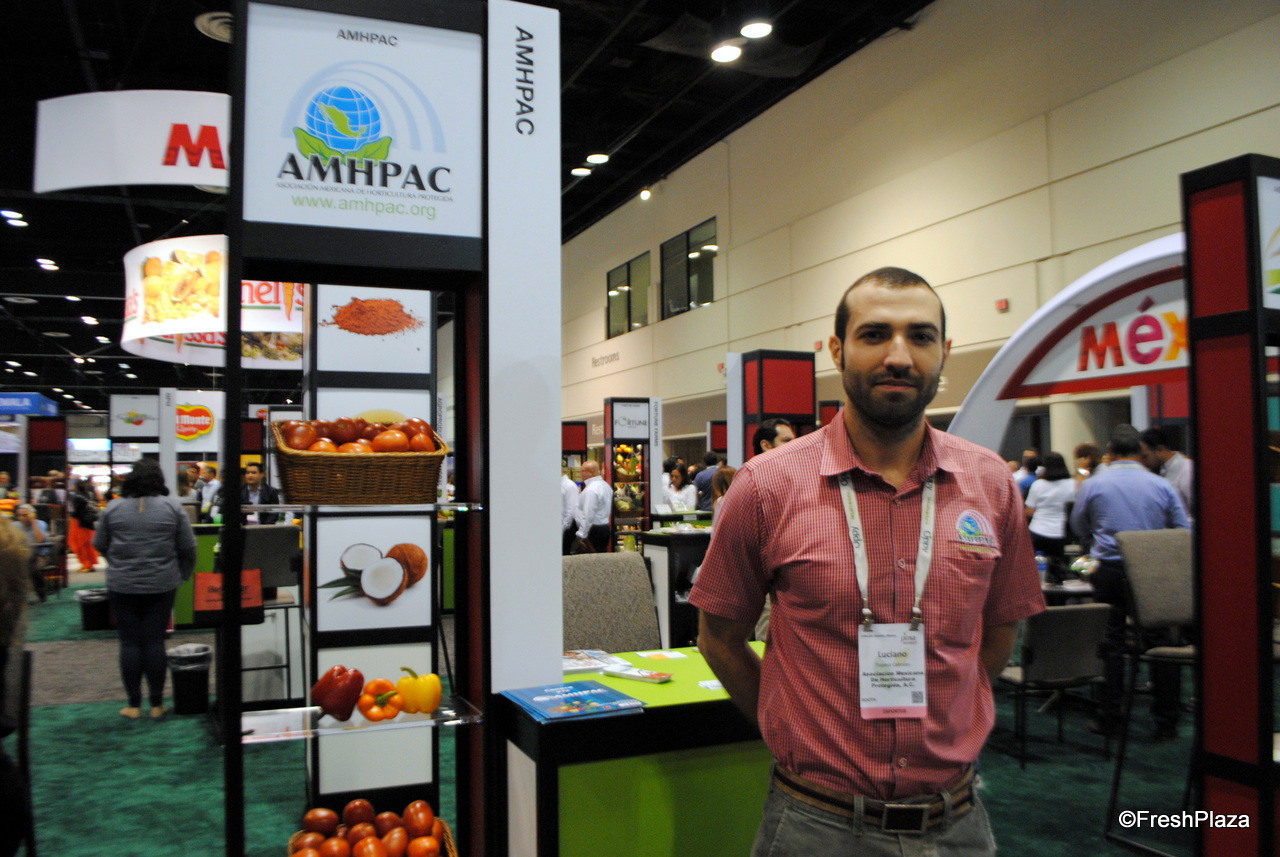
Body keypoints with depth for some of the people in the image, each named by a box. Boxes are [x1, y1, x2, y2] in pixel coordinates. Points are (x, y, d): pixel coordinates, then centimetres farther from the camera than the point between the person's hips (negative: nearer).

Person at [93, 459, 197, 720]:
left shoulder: (113, 508, 0)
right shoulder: (172, 507, -3)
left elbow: (99, 544, 9)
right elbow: (188, 547, 0)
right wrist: (183, 574, 16)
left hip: (122, 586, 1)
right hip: (161, 585, 0)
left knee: (129, 642, 6)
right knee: (155, 642, 4)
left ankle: (134, 705, 12)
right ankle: (156, 705, 10)